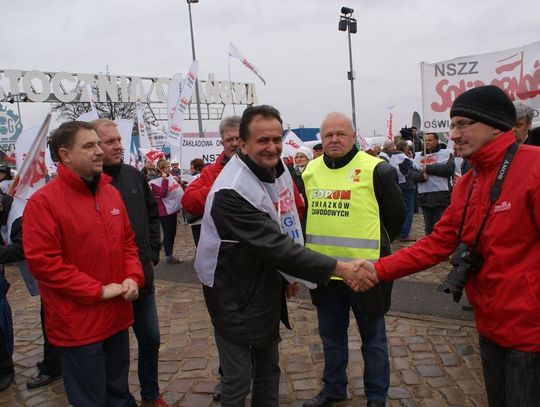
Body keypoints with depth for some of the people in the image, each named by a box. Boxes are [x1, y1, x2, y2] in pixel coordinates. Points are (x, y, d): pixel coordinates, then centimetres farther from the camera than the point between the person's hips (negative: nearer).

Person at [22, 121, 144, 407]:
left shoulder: (111, 193, 7)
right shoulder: (43, 201, -14)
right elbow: (42, 262, -19)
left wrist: (133, 277, -4)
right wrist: (97, 291, -18)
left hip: (117, 315, 6)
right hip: (78, 324, -6)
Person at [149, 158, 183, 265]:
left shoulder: (170, 176, 8)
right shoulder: (156, 181, -15)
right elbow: (162, 194, -27)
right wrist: (165, 179, -29)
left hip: (173, 209, 8)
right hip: (165, 211, -8)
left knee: (172, 233, 15)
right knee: (168, 234, -2)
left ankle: (170, 254, 25)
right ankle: (169, 256, 8)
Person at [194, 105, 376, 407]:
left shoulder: (278, 167, -1)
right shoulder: (232, 192, -28)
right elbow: (275, 245, -32)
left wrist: (291, 273, 10)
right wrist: (338, 268, -31)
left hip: (267, 286, 8)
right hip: (236, 296, -7)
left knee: (269, 367, 21)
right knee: (239, 379, 5)